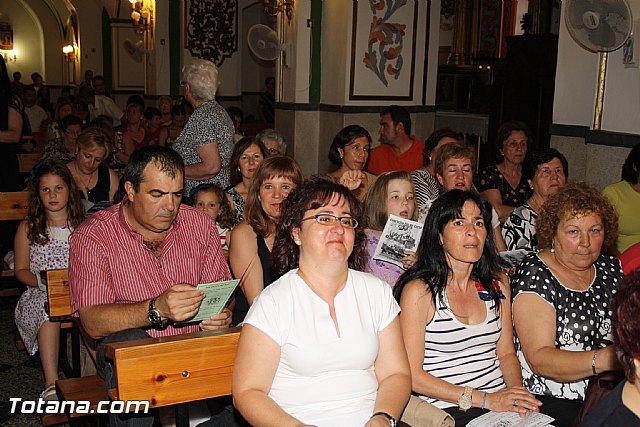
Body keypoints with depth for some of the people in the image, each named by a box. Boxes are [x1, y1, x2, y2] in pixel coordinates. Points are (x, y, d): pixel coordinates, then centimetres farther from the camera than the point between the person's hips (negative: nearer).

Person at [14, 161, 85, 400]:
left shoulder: (83, 225, 12)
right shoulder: (28, 228, 11)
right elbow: (21, 270, 11)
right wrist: (41, 282, -10)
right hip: (41, 293, 0)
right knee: (49, 309, -37)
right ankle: (51, 384, -41)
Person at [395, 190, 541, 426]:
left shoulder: (498, 283, 12)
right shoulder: (418, 291, -8)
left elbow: (506, 353, 16)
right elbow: (411, 375, -11)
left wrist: (519, 393, -4)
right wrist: (486, 400, -14)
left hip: (501, 405, 6)